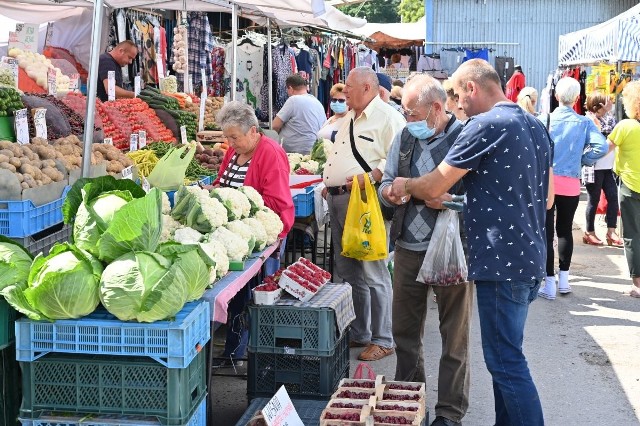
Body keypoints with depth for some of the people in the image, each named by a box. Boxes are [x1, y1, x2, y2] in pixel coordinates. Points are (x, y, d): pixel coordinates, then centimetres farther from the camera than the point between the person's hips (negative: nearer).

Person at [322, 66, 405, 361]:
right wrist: (329, 182, 17)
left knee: (372, 275, -6)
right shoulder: (350, 118, 21)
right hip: (337, 201, 10)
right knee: (347, 273, 14)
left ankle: (382, 340, 2)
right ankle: (358, 334, 25)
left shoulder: (387, 117, -8)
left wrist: (370, 177, -26)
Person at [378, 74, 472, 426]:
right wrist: (389, 191, -8)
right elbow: (385, 185, 14)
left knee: (454, 335, 6)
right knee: (404, 330, 16)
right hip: (408, 248, 6)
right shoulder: (405, 137, 8)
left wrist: (448, 202, -26)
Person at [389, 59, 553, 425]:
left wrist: (404, 185, 10)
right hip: (531, 259, 9)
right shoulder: (536, 126, 12)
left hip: (501, 263, -9)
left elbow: (433, 188, -11)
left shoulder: (486, 125, -14)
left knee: (507, 362, -3)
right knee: (506, 355, 17)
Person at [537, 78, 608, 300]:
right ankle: (564, 279, 19)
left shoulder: (545, 119, -5)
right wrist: (583, 159, 3)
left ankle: (549, 283, 2)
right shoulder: (584, 123, -1)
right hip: (570, 184, 2)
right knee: (565, 230, 16)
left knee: (546, 232, 3)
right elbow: (601, 146, -12)